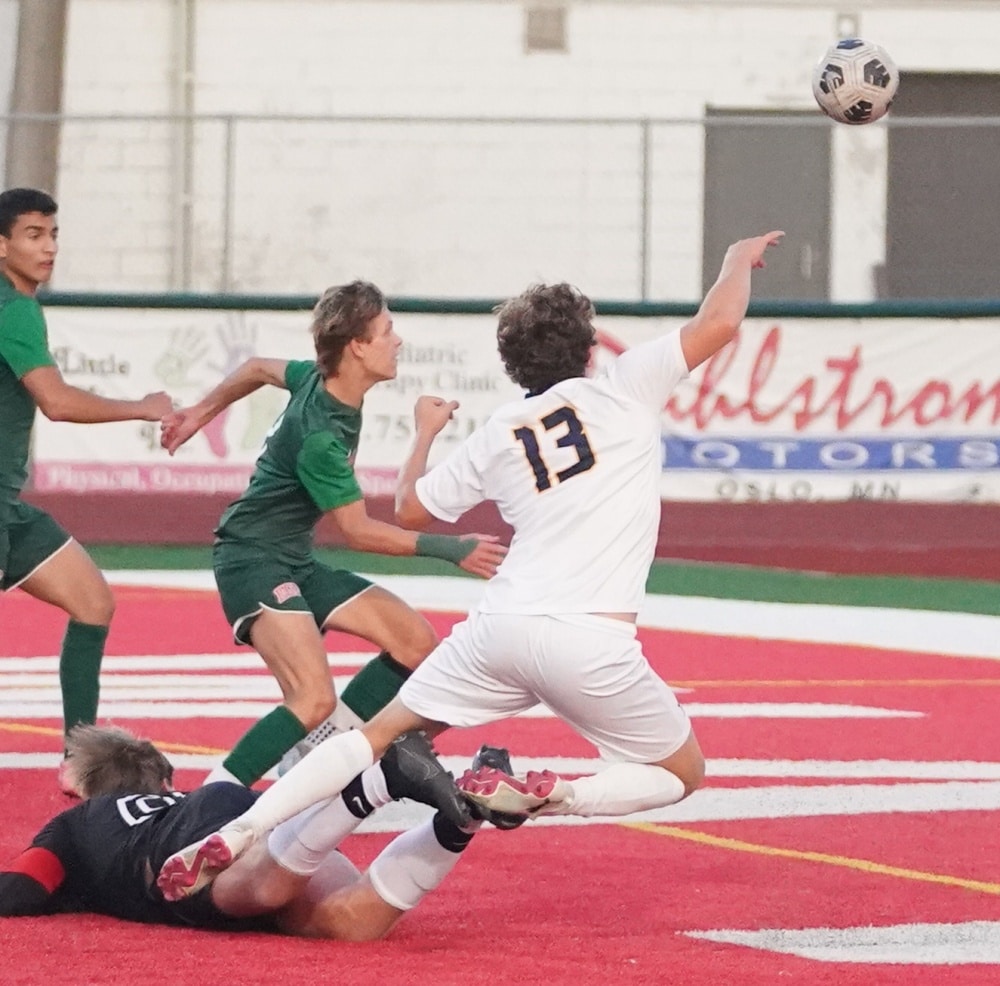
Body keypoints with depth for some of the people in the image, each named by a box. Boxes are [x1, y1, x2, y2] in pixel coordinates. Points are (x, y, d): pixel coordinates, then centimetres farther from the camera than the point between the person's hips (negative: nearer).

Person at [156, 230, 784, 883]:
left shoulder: (498, 434, 16)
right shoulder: (624, 389, 4)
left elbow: (411, 509, 26)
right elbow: (719, 323, -2)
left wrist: (425, 433, 44)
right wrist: (739, 260, 18)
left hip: (501, 629, 4)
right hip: (592, 643, -4)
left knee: (379, 736, 15)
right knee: (684, 773, 15)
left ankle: (237, 834, -2)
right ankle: (552, 798, -11)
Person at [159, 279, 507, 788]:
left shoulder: (318, 378, -1)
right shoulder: (319, 435, -26)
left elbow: (257, 368, 19)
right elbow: (358, 531, -18)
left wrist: (199, 413, 33)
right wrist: (450, 549, -17)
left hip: (295, 563, 10)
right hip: (253, 560, -10)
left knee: (416, 642, 3)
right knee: (315, 700, -28)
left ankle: (308, 756, 8)